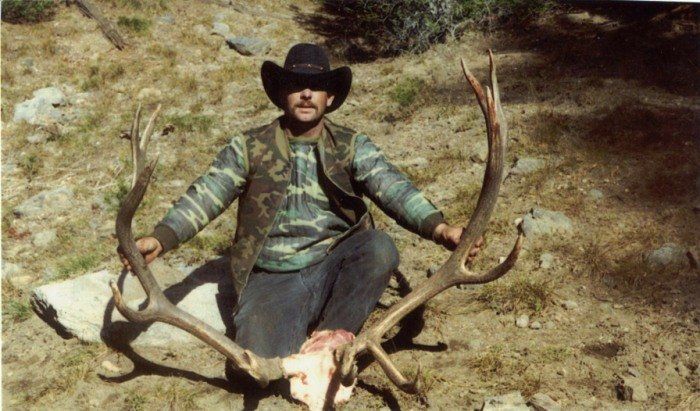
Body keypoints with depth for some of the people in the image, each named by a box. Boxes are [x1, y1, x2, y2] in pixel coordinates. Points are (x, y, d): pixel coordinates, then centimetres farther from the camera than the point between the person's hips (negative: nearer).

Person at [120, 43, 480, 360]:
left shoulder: (352, 147, 4)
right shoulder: (249, 148, 4)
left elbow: (393, 189, -11)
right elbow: (205, 195, -6)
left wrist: (438, 228, -30)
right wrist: (160, 239, -24)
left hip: (333, 270, 1)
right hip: (272, 280, -1)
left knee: (380, 247, -29)